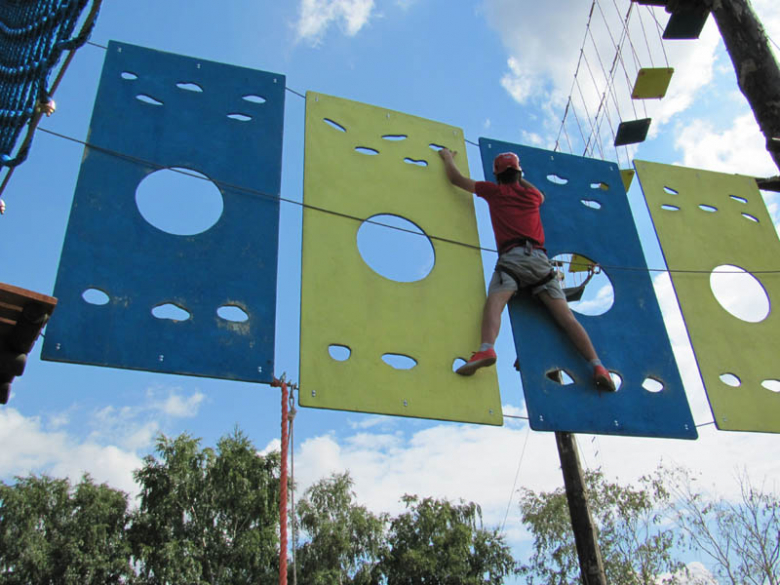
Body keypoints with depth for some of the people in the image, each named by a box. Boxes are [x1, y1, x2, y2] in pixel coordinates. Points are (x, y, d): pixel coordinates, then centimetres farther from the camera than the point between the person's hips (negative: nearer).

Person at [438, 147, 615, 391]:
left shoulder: (494, 191, 20)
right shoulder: (531, 194, 28)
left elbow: (456, 178, 32)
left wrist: (448, 158, 51)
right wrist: (519, 178, 63)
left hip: (512, 257, -3)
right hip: (539, 259, 3)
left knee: (494, 302, -23)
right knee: (565, 314, -5)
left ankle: (487, 349, -52)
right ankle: (597, 365, -19)